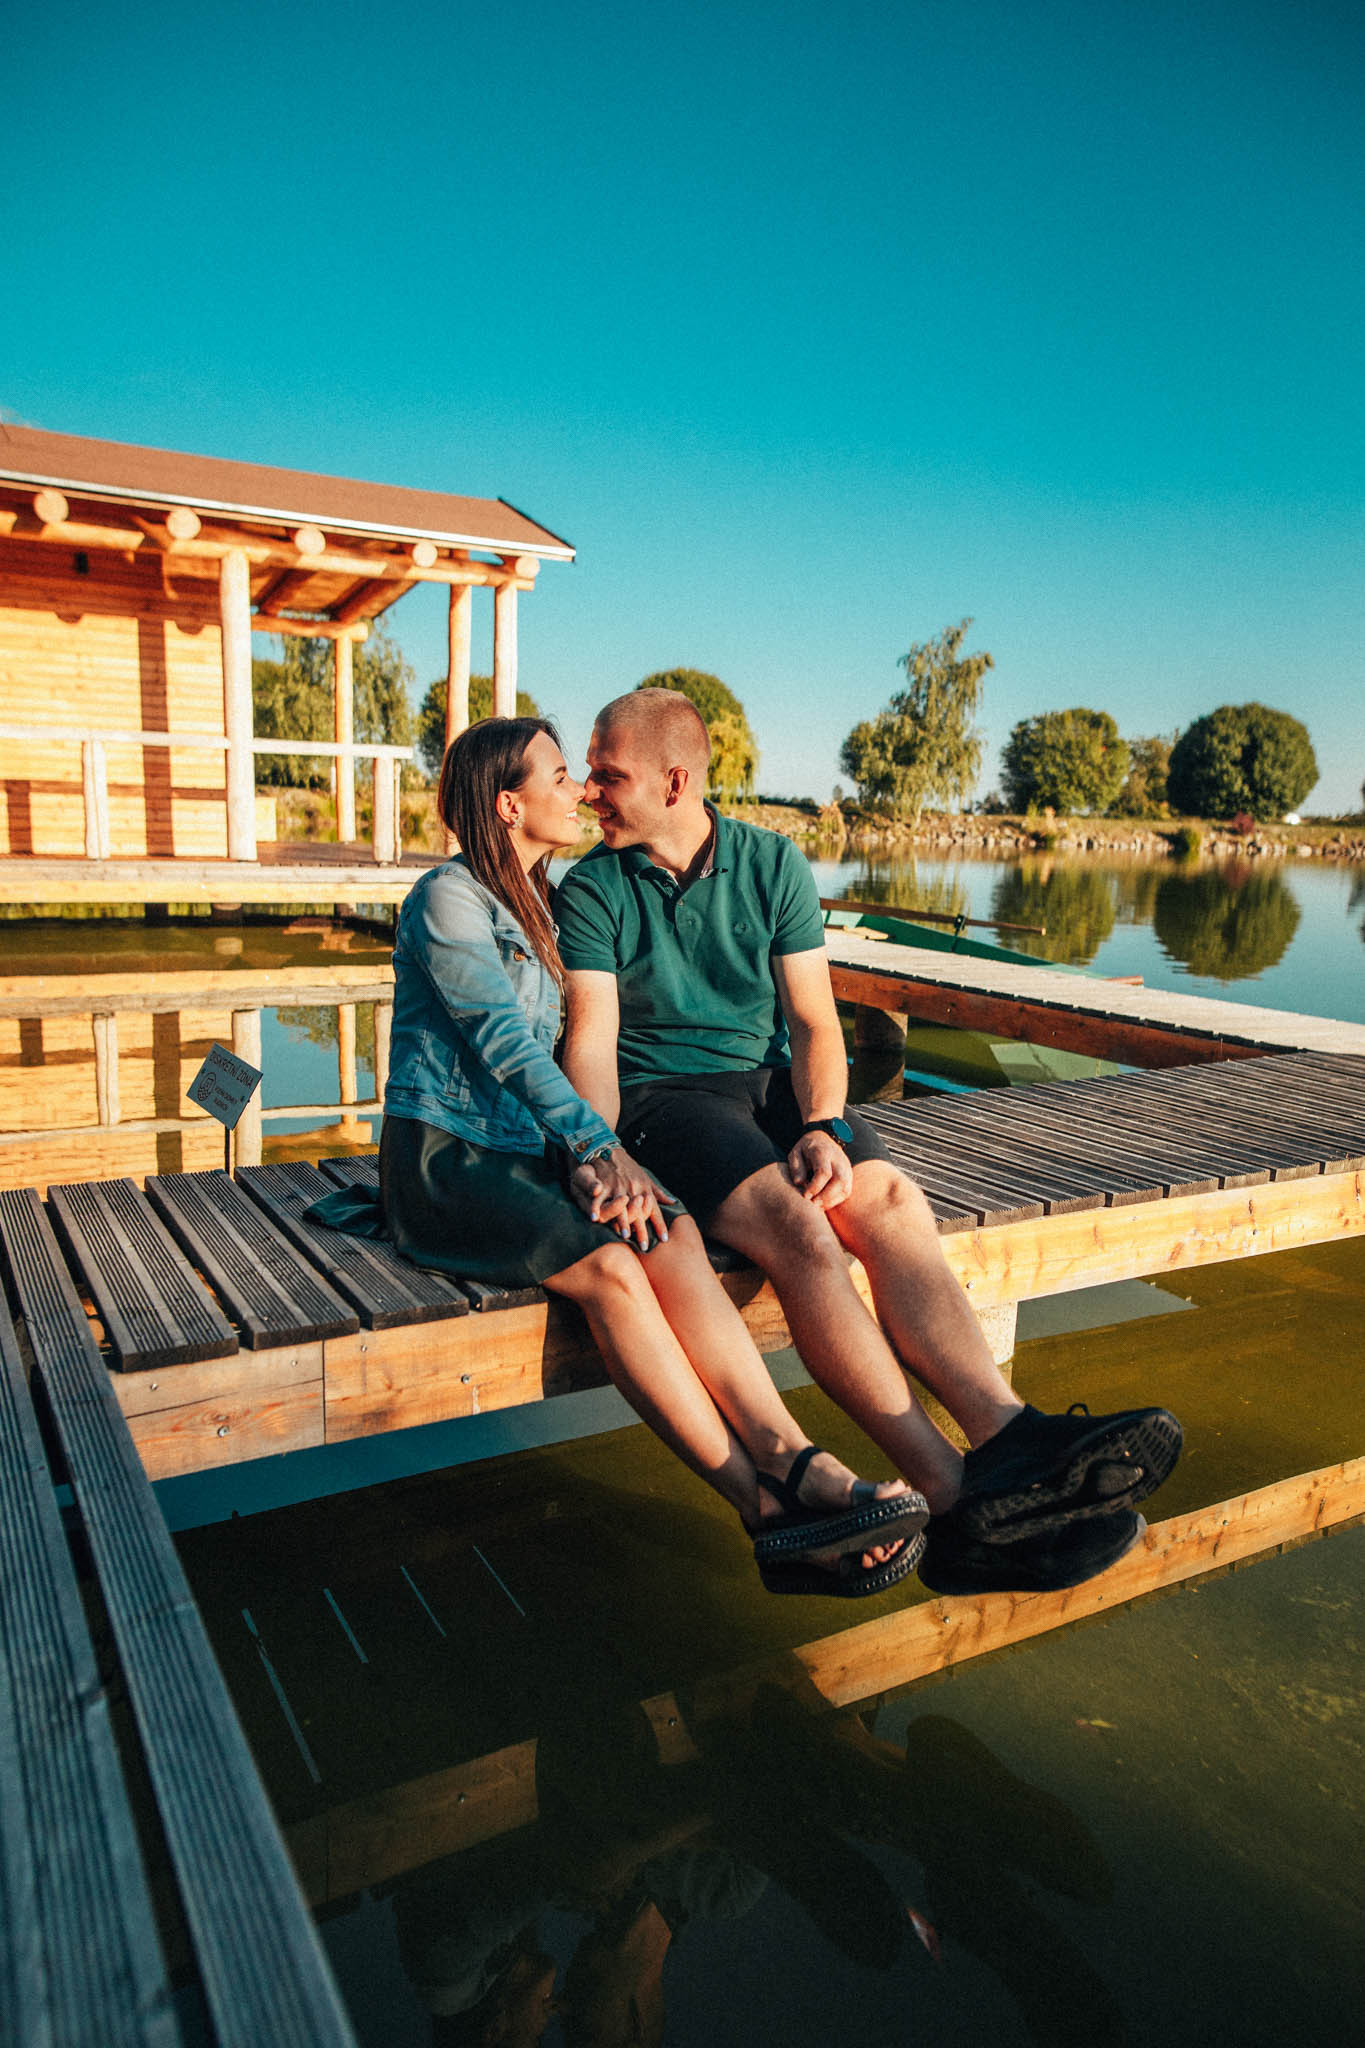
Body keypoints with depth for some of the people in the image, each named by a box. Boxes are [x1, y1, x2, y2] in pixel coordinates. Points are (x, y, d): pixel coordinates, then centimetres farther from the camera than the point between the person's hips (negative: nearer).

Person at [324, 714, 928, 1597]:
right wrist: (601, 1148, -25)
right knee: (610, 1264, -30)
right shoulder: (448, 898, -7)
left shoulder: (547, 907, 17)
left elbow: (555, 1050, 12)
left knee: (673, 1234, -24)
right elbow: (504, 1042, -17)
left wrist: (592, 1156, -6)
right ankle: (766, 1507, -27)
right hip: (441, 1157, -6)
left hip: (530, 1147, 6)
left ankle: (789, 1457, -34)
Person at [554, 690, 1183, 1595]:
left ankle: (1006, 1431, -40)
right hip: (662, 1096, -3)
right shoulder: (593, 889, 2)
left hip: (773, 1080, 4)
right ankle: (957, 1496, -37)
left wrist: (823, 1129, -16)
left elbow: (814, 1022, 2)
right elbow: (592, 1039, -7)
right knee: (796, 1225, -31)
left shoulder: (773, 864, 7)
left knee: (889, 1197, -28)